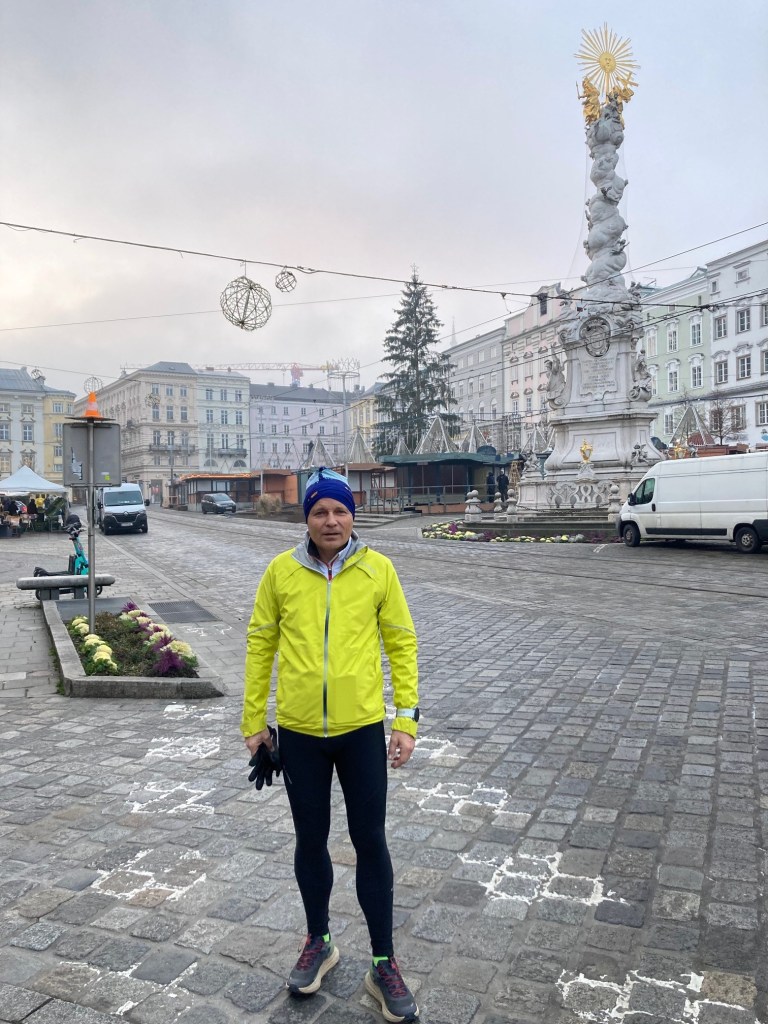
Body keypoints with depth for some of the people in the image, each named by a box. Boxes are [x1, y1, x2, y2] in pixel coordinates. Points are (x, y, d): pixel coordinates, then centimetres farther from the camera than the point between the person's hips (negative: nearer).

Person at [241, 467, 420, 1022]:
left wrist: (407, 719, -4)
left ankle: (384, 964, 28)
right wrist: (253, 721, 4)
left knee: (370, 842, 9)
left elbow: (401, 642, -1)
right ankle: (319, 942, 41)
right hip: (298, 731, 1)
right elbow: (260, 644, 3)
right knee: (311, 841, 17)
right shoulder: (281, 571, -4)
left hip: (361, 728, -1)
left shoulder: (378, 569, -6)